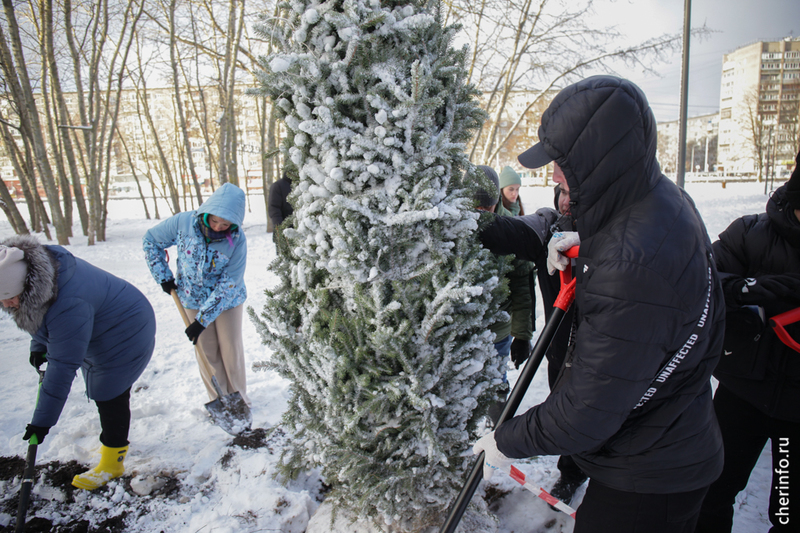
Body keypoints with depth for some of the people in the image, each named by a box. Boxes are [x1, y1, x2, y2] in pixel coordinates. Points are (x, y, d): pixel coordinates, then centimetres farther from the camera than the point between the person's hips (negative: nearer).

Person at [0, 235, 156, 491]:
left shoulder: (69, 306, -40)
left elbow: (63, 367, -35)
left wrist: (43, 421, -28)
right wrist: (38, 345, 8)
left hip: (126, 335, -10)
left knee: (109, 397, -2)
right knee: (104, 394, 20)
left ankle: (112, 463, 15)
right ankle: (117, 441, 40)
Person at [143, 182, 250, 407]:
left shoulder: (237, 240, -25)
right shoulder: (184, 222, -20)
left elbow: (228, 285, -23)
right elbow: (151, 240, -2)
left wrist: (203, 319, -23)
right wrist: (164, 277, -7)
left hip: (228, 300, -2)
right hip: (194, 299, 2)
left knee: (231, 349, 6)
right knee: (206, 352, 8)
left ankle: (239, 398, 24)